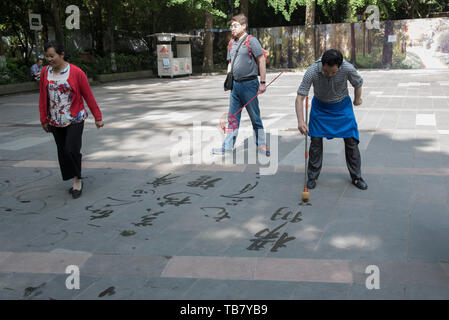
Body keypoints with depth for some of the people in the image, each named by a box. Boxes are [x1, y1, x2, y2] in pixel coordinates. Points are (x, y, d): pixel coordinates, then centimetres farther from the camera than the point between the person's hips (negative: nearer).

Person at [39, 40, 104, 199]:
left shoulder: (76, 72, -10)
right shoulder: (45, 72, 2)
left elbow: (88, 96, -5)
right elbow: (43, 98, 9)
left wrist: (97, 117, -4)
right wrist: (44, 120, 9)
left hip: (75, 120, -5)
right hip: (55, 121, 5)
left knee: (72, 150, -15)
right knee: (62, 152, 7)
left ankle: (77, 179, 5)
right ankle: (76, 182, 21)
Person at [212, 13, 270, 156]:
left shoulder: (251, 41, -9)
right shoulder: (232, 43, 12)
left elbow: (262, 60, -11)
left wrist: (262, 82, -14)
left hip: (249, 84, -7)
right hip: (235, 84, 7)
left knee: (255, 116, 2)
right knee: (233, 117, 11)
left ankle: (261, 144, 14)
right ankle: (228, 146, 17)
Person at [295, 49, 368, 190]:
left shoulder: (348, 69, -30)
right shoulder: (312, 72, -32)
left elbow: (358, 83, -6)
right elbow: (299, 98, -29)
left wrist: (357, 99, 12)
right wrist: (300, 121, -40)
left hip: (342, 105, 0)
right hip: (320, 106, 0)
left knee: (351, 140, -3)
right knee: (315, 140, -4)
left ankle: (356, 177, 12)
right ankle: (312, 176, 11)